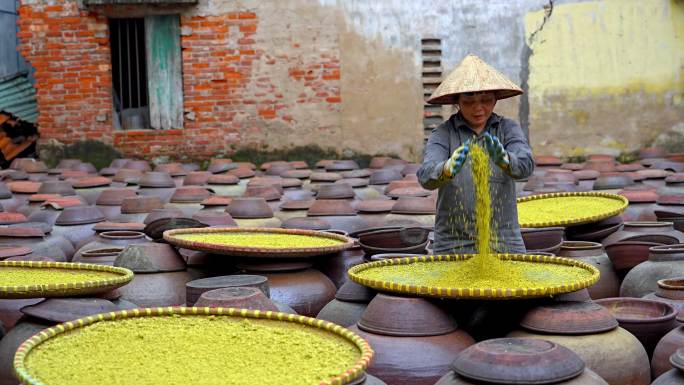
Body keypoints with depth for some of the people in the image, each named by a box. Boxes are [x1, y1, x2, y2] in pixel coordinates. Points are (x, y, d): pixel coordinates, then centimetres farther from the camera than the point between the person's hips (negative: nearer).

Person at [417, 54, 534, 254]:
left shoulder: (508, 129, 2)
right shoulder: (443, 134, -2)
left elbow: (526, 165, -16)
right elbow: (426, 175, -19)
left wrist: (504, 159, -39)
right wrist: (448, 169, -42)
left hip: (505, 243, 1)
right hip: (454, 244, -1)